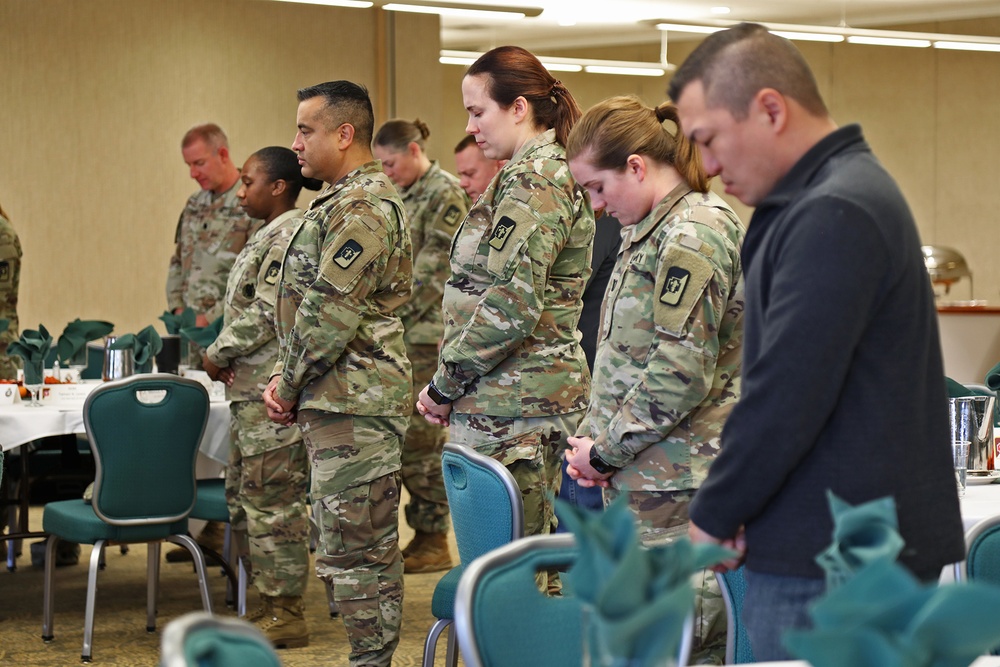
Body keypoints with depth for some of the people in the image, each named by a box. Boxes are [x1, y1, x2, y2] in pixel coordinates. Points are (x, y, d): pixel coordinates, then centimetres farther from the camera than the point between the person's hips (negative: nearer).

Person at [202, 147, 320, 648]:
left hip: (273, 390, -11)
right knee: (241, 495, 14)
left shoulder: (291, 234, -14)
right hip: (250, 388, 11)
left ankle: (286, 613, 2)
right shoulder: (266, 235, 18)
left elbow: (267, 312, -20)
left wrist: (219, 354, -9)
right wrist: (225, 357, 7)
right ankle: (270, 601, 23)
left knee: (270, 499, -6)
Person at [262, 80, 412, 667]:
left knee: (356, 548, -6)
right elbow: (306, 304, 23)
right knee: (364, 546, 15)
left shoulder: (365, 206, -16)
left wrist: (289, 383, -9)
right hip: (340, 400, 11)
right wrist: (286, 378, 11)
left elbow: (329, 312, -20)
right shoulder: (341, 201, 18)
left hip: (354, 404, -11)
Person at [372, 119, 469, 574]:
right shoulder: (402, 197, 17)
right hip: (399, 333, 9)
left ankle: (435, 541, 2)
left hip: (428, 332, -9)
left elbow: (435, 270, -14)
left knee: (421, 436, -6)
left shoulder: (445, 194, -9)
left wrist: (394, 312, -13)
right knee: (407, 436, 9)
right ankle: (422, 535, 15)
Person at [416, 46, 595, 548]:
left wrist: (445, 385, -11)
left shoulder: (533, 184, -15)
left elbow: (509, 310, -22)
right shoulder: (551, 174, 17)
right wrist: (449, 385, 14)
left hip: (511, 405, -10)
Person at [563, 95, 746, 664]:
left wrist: (605, 449, -11)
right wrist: (593, 435, 10)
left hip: (679, 487, -10)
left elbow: (681, 372, -19)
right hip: (646, 477, 10)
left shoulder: (693, 235, -14)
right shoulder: (652, 231, 18)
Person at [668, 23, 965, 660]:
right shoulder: (848, 191, 15)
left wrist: (713, 517, -9)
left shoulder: (835, 214, -19)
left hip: (832, 559, -10)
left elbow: (785, 397, -22)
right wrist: (729, 507, 14)